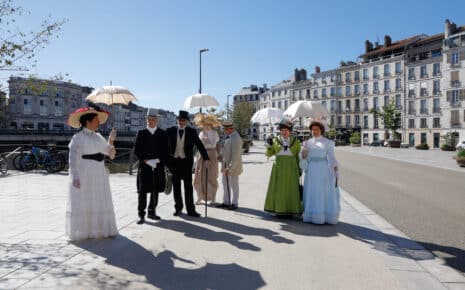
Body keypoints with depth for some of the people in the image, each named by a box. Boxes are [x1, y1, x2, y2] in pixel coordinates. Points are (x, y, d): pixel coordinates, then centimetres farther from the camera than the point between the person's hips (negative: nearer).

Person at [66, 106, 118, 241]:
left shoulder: (98, 136, 13)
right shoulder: (77, 138, -8)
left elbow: (108, 151, 12)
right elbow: (73, 159, -13)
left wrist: (111, 140, -3)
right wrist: (75, 177, -20)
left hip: (99, 175, 7)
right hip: (84, 175, -7)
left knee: (100, 202, 9)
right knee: (82, 203, 0)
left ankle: (99, 229, 19)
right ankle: (80, 232, 11)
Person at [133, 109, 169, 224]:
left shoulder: (163, 134, 7)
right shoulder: (141, 133, 5)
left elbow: (165, 150, 6)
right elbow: (136, 150, 1)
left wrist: (158, 161, -7)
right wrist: (146, 161, -11)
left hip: (158, 166, 2)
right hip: (144, 166, -2)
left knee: (155, 191, 10)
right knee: (143, 191, -4)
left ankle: (152, 212, 23)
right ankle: (141, 215, 2)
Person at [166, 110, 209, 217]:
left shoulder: (192, 131, 2)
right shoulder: (170, 131, 2)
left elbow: (199, 145, 2)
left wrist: (206, 158, -2)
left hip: (186, 161, -1)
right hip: (173, 161, 1)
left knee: (188, 186, 1)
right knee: (176, 186, 9)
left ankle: (190, 209, 6)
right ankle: (178, 208, 21)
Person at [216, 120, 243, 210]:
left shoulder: (235, 138, -20)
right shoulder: (228, 136, 11)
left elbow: (235, 155, -23)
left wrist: (230, 168, -23)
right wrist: (222, 157, 12)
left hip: (233, 167, -9)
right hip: (226, 166, 9)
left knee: (233, 185, 2)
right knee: (225, 184, 15)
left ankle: (234, 204, 14)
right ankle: (226, 202, 26)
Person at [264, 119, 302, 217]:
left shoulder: (296, 141, 2)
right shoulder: (275, 140, 4)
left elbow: (298, 156, 6)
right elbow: (269, 154, 3)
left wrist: (299, 170, 3)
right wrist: (269, 146, -16)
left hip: (291, 167, -1)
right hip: (278, 167, 1)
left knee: (290, 188, 0)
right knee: (278, 188, 1)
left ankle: (289, 210, 9)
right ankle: (278, 209, 9)